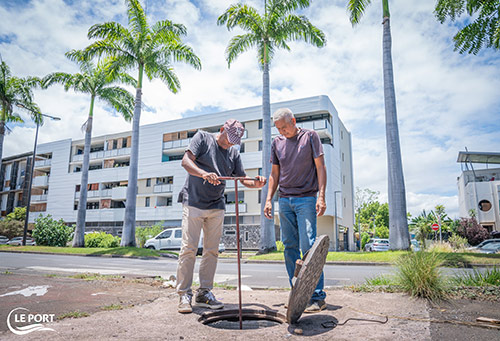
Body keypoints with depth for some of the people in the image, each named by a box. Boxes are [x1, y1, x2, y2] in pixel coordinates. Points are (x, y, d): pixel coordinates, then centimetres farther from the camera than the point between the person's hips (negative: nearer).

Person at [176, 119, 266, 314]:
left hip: (216, 207, 5)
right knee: (189, 248, -6)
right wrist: (204, 174, -29)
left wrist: (256, 184, -10)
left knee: (212, 250, 5)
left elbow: (243, 179, 13)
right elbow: (186, 161, -11)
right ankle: (184, 294, 4)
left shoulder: (234, 153, 15)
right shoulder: (202, 138, 2)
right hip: (194, 203, -5)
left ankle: (204, 293, 16)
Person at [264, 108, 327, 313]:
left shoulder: (310, 136, 3)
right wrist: (269, 199, 8)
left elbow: (320, 167, -1)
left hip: (306, 198, -4)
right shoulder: (277, 143, 14)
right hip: (284, 200, 5)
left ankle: (317, 296, 0)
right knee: (290, 247, 4)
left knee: (308, 246, -9)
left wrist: (321, 197, -10)